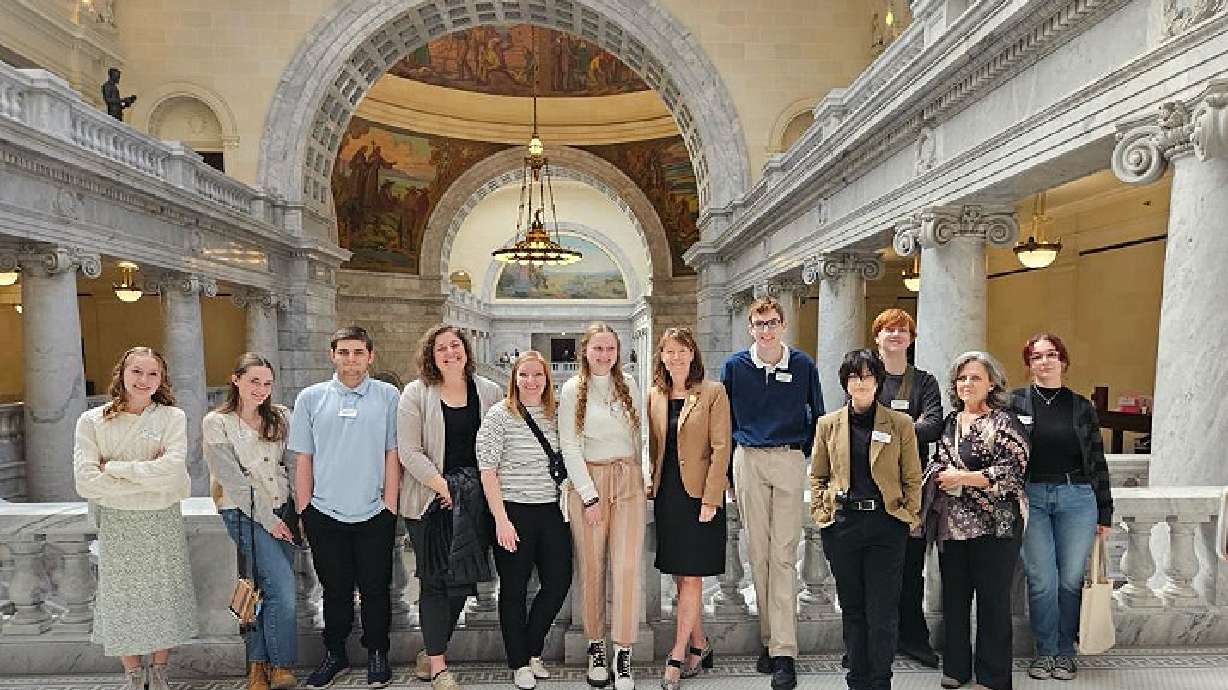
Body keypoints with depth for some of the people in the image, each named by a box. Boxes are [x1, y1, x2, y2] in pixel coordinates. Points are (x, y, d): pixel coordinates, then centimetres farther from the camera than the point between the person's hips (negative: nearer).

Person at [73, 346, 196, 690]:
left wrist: (113, 468, -14)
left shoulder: (172, 417, -4)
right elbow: (86, 482, -13)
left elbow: (172, 469, -19)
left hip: (163, 522, 0)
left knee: (163, 597, 10)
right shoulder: (92, 421, -3)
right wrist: (148, 478, -16)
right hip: (117, 523, 0)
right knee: (124, 599, 9)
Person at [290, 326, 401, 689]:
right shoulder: (310, 398, 2)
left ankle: (377, 654, 26)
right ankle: (334, 655, 30)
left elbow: (392, 454, 0)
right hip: (324, 514, 1)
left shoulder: (388, 396, 0)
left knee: (375, 589, 9)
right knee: (335, 590, 13)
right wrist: (303, 511, 3)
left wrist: (389, 507, -3)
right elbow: (303, 459, 5)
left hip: (374, 514, -1)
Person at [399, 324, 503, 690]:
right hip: (431, 499, -3)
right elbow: (410, 451, -7)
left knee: (462, 579, 8)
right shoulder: (416, 393, -2)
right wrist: (442, 486, -13)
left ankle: (430, 655, 25)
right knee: (436, 581, 1)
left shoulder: (489, 392, 6)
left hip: (474, 498, 3)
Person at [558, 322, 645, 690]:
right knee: (592, 568, 3)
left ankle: (623, 654, 4)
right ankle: (595, 647, 19)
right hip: (586, 481, -2)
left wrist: (634, 476, 13)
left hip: (628, 479, 2)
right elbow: (569, 447, -4)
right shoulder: (572, 389, -1)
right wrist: (590, 496, -8)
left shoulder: (628, 385, 8)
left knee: (627, 566, -4)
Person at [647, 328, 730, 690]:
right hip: (666, 494, 5)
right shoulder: (655, 395, 10)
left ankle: (677, 657, 6)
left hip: (699, 494, -5)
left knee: (691, 578, -1)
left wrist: (710, 498, -14)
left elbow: (720, 448, -9)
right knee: (681, 578, 11)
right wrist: (651, 485, 6)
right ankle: (700, 646, 26)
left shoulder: (713, 392, -5)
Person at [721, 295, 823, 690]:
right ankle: (769, 639, 16)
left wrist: (805, 451, 9)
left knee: (783, 555, -5)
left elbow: (817, 415, 14)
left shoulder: (803, 365, 4)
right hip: (748, 461, 1)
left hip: (790, 461, -1)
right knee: (757, 553, 5)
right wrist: (730, 458, 8)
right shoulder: (735, 366, 6)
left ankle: (784, 651, -2)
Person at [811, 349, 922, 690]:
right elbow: (817, 475, 12)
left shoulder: (900, 424, 3)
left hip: (886, 524, -2)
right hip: (842, 524, 2)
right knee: (851, 607, 11)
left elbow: (912, 479, 6)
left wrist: (909, 518, -1)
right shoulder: (828, 424, 7)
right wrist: (821, 514, 3)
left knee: (882, 611, 1)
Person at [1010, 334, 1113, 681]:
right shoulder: (1015, 402, 3)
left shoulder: (1081, 406, 9)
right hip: (1031, 497, -1)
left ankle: (1065, 651, 20)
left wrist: (1104, 513, 10)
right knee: (1042, 581, -1)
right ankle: (1045, 650, 15)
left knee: (1071, 579, 4)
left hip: (1077, 497, 2)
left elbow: (1097, 461, 11)